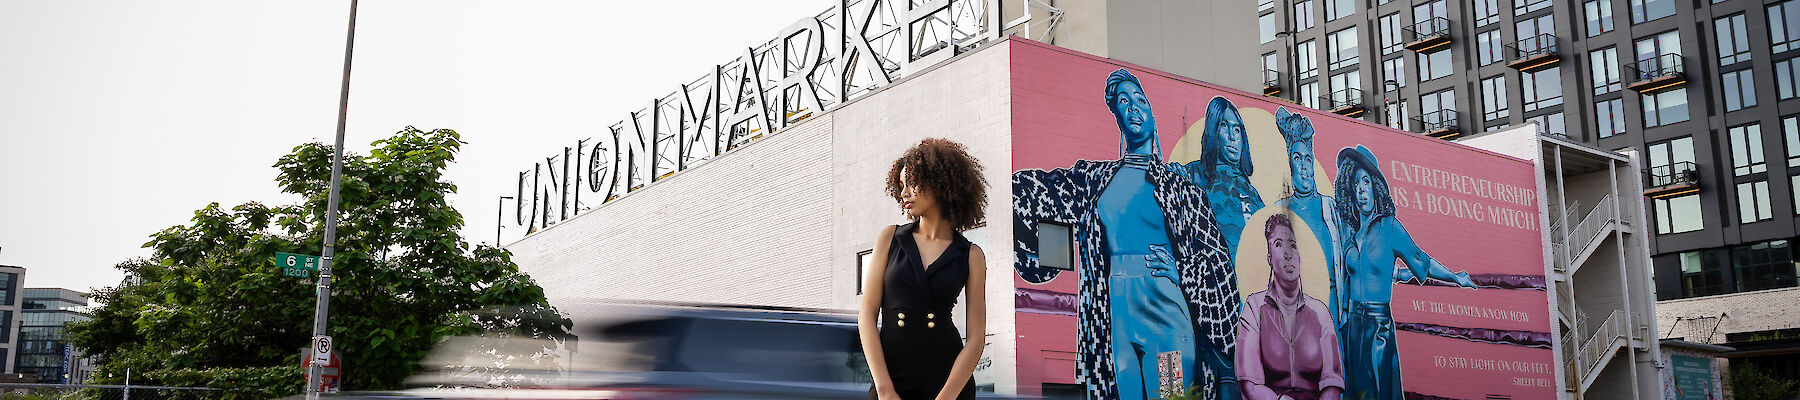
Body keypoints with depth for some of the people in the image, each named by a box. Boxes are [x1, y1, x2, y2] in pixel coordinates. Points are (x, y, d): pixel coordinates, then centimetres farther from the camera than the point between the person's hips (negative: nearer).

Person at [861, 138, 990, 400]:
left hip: (949, 378, 0)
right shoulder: (890, 239, 6)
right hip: (890, 376, 1)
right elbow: (867, 314, -1)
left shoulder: (971, 256, 3)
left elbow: (976, 338, 0)